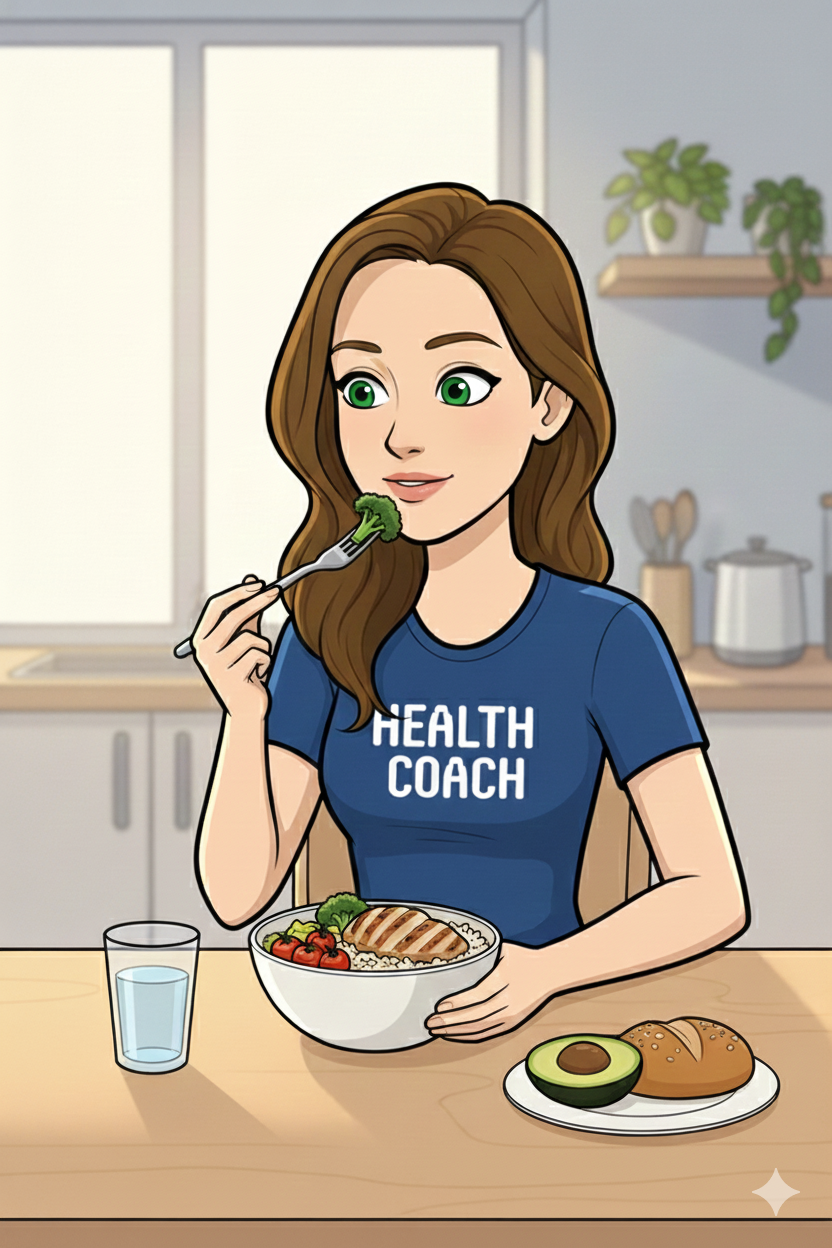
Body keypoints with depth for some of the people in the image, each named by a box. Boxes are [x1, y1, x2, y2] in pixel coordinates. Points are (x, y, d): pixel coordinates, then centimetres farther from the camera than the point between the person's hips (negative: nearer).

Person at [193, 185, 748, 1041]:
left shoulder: (606, 638, -7)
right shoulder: (329, 634, 1)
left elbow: (713, 897, -6)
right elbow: (237, 894, 0)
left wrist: (545, 969, -20)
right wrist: (244, 714, -15)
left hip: (527, 1031, -2)